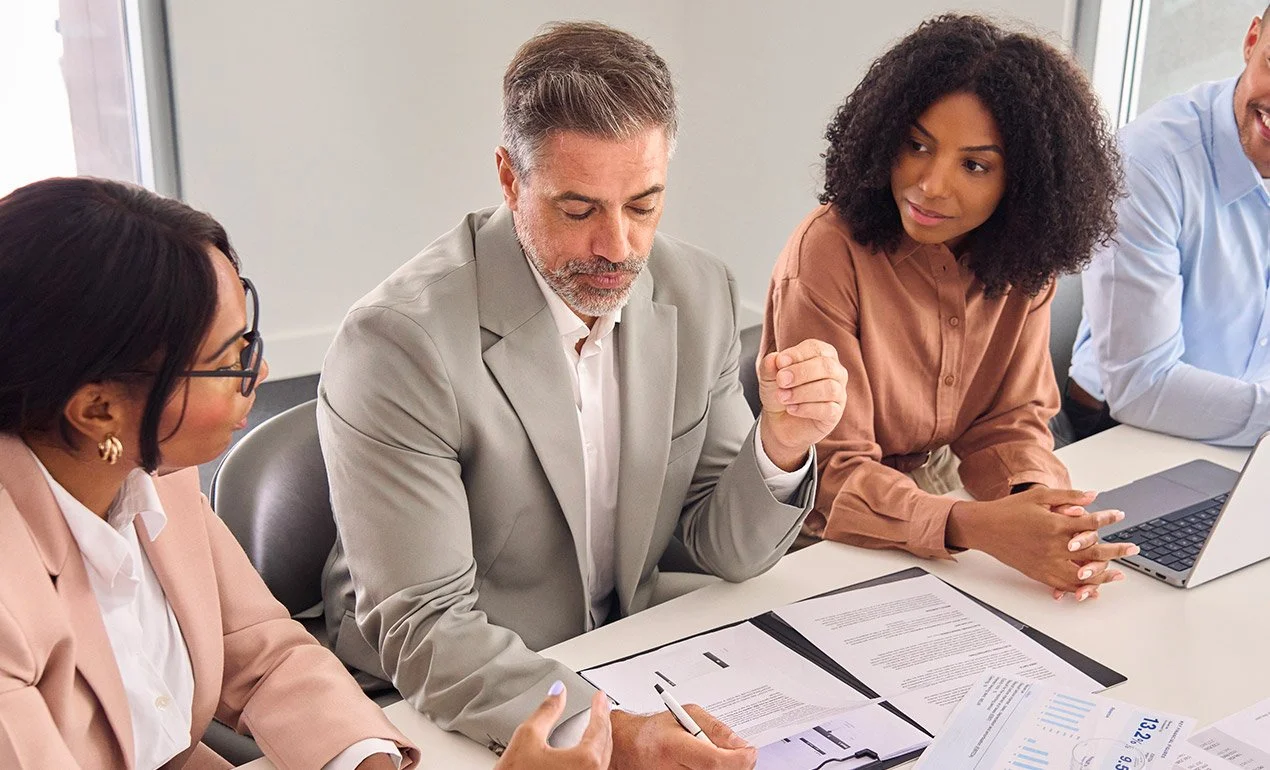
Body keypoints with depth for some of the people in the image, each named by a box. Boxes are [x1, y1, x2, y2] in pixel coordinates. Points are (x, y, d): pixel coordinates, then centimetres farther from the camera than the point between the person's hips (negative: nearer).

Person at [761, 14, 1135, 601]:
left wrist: (1035, 499, -24)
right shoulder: (827, 254, -21)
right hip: (834, 538, -5)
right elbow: (833, 471, -21)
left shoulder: (1023, 260, -4)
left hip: (945, 491, 5)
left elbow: (1011, 416, -2)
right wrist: (976, 526, -36)